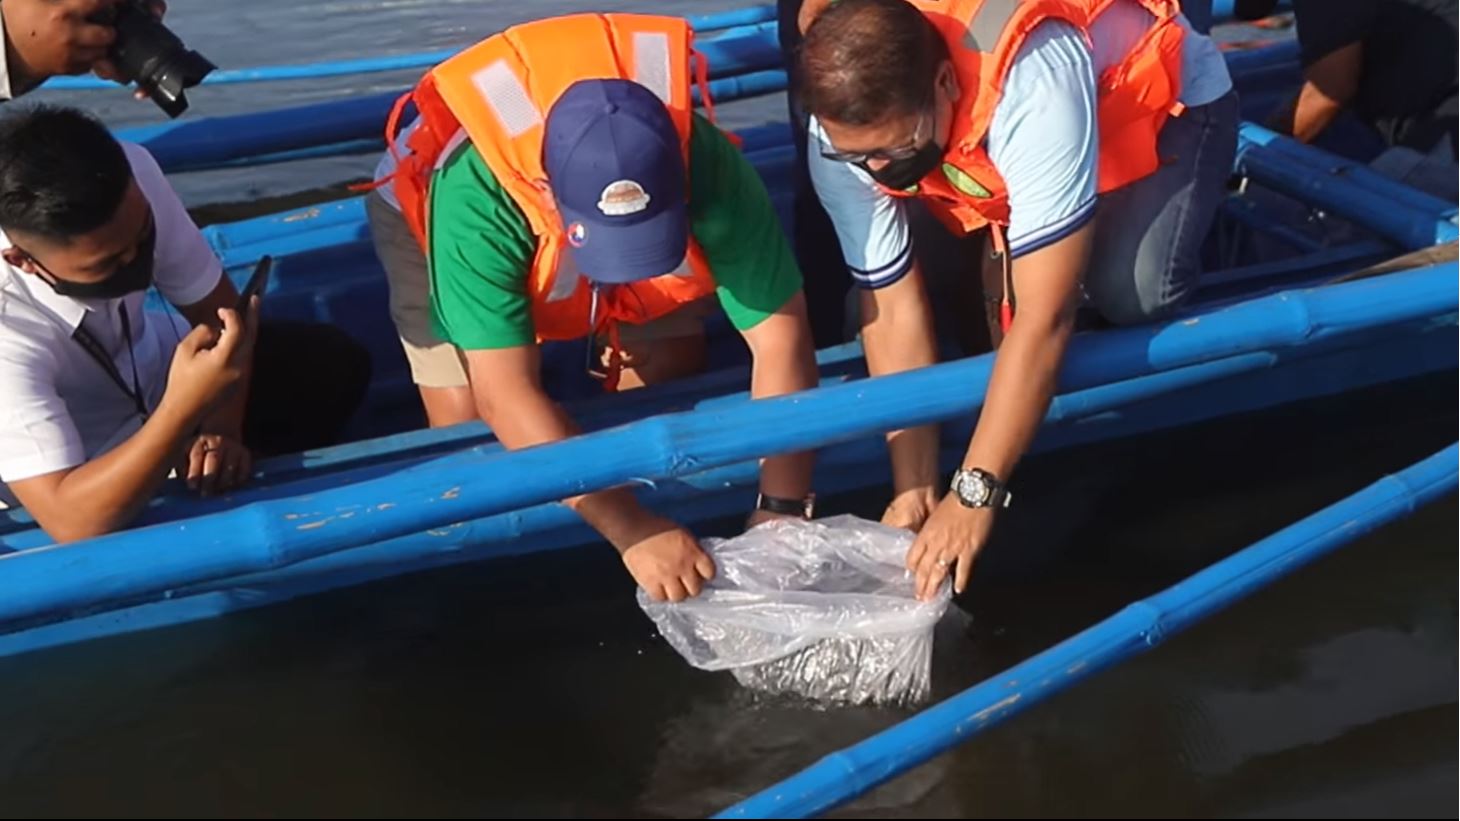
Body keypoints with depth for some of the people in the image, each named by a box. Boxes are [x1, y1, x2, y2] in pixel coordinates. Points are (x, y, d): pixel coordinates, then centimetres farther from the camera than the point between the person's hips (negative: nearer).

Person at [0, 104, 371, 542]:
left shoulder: (132, 175, -30)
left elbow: (215, 304, -13)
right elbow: (70, 521, -42)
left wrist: (222, 428, -25)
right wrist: (186, 409, -54)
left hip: (153, 369, 5)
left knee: (338, 365, -3)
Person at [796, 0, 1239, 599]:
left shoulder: (1036, 88, -45)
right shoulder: (843, 136, -29)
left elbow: (1043, 318, -44)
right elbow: (893, 309, -23)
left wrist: (974, 493, -43)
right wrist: (914, 488, -25)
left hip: (1169, 95, -4)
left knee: (1130, 292, -28)